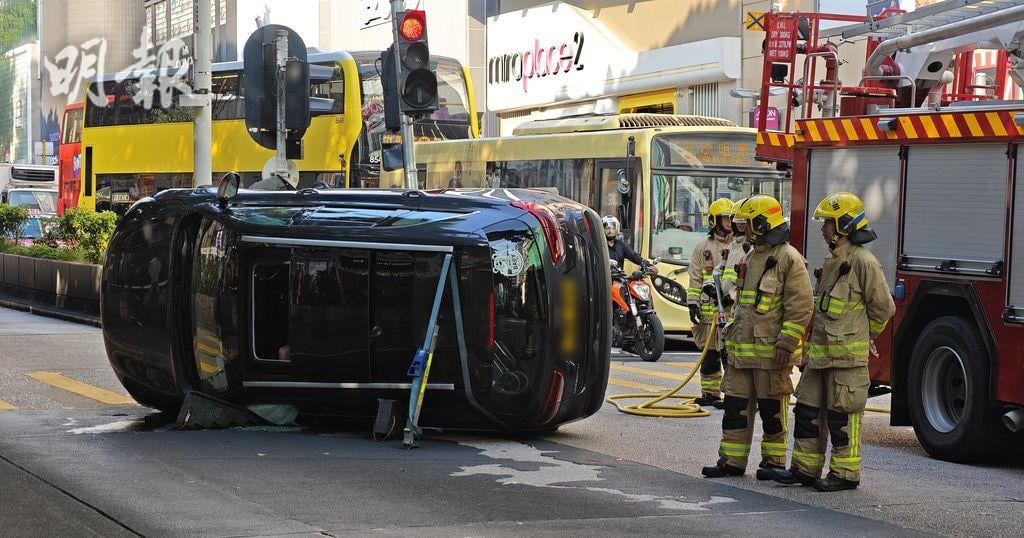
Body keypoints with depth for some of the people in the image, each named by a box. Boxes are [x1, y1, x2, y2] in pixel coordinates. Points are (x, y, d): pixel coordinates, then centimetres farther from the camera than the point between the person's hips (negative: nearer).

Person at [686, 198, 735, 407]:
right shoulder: (702, 248, 12)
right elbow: (695, 280, 12)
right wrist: (693, 304, 3)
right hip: (708, 310, 3)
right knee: (709, 355, 8)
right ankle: (710, 392, 17)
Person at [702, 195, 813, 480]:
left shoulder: (788, 259, -10)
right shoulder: (750, 258, 17)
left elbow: (801, 307, -15)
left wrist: (786, 344, -19)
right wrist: (731, 338, 23)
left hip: (770, 351, -8)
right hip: (742, 349, 8)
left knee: (772, 408, 1)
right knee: (735, 405, 7)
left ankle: (774, 461, 11)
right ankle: (731, 460, 12)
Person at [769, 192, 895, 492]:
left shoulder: (862, 261, -13)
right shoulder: (833, 260, 16)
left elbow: (883, 306, -10)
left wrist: (863, 337, 1)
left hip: (847, 354, -9)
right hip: (821, 352, 9)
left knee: (842, 415, -3)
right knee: (809, 409, 11)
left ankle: (846, 473, 5)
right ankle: (805, 468, 17)